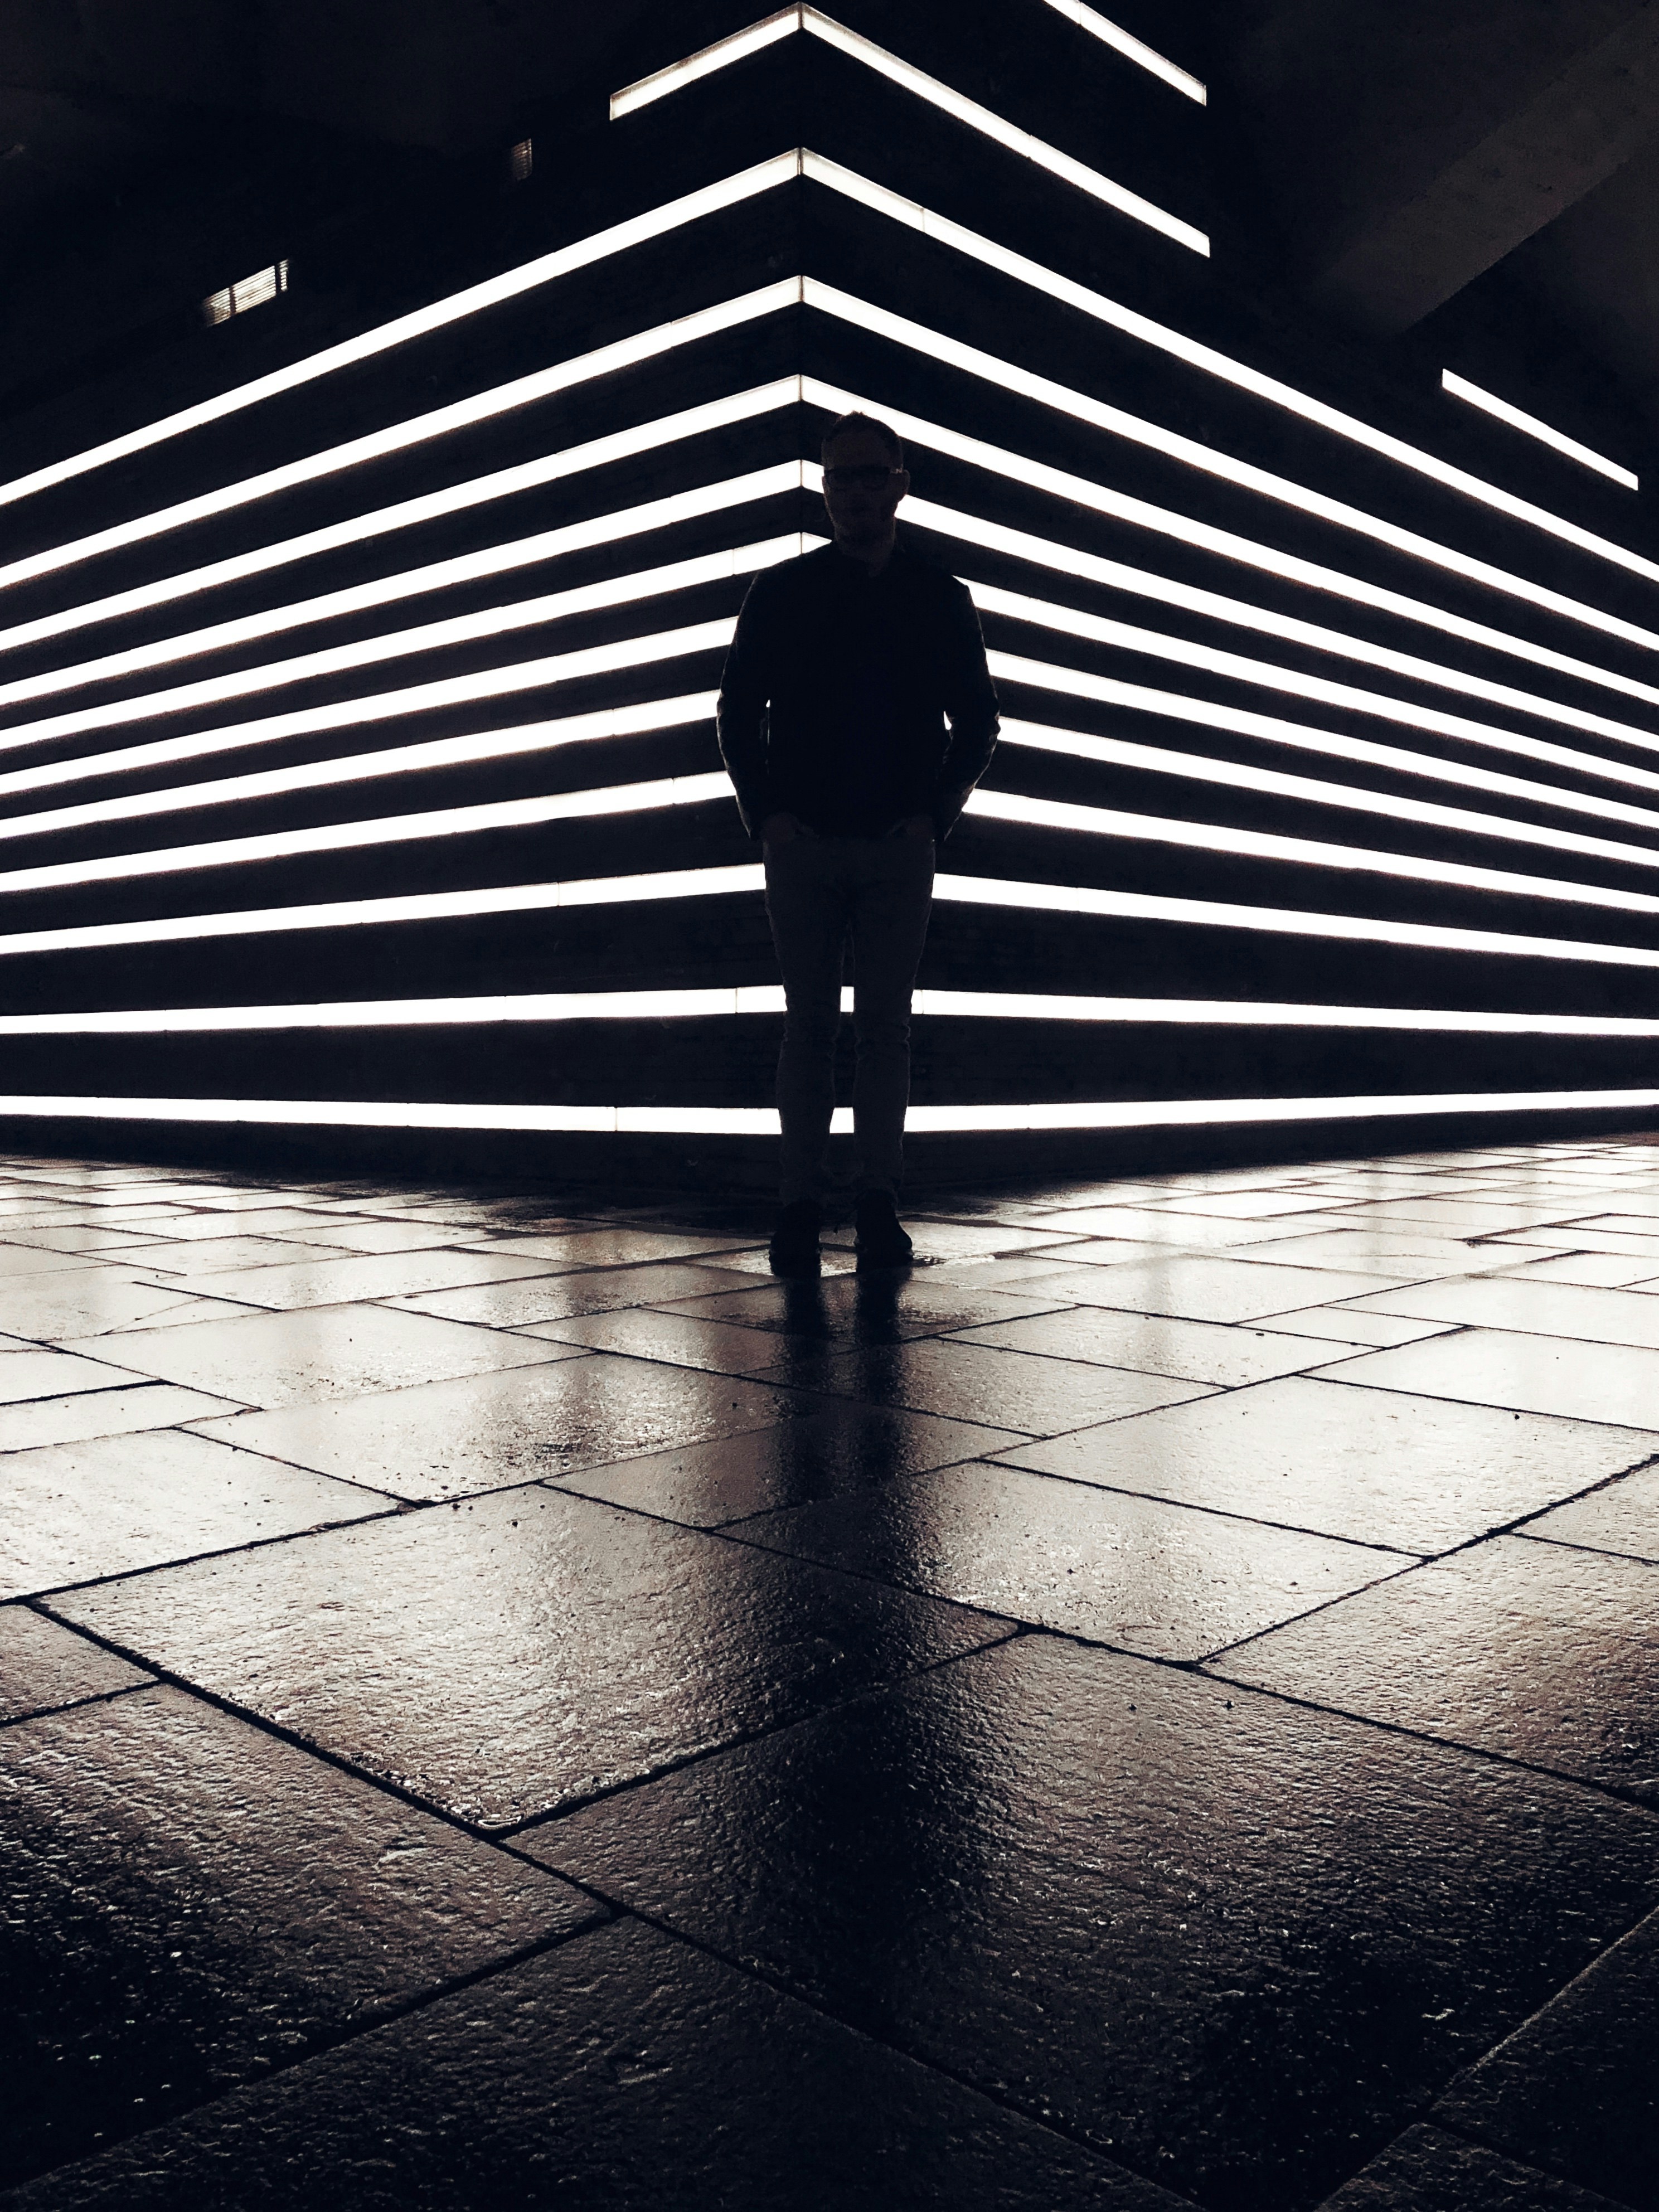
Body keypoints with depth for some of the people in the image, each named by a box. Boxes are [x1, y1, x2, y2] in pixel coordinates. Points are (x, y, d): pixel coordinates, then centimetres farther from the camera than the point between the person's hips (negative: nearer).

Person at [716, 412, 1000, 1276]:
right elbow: (737, 712, 10)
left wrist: (935, 813, -2)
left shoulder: (940, 598, 11)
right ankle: (799, 1209, 2)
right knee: (809, 1025, 0)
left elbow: (977, 720, 12)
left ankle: (878, 1205, 1)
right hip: (803, 845, 0)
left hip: (899, 847, 0)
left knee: (885, 1025, -2)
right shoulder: (780, 593, 9)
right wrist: (764, 812, -4)